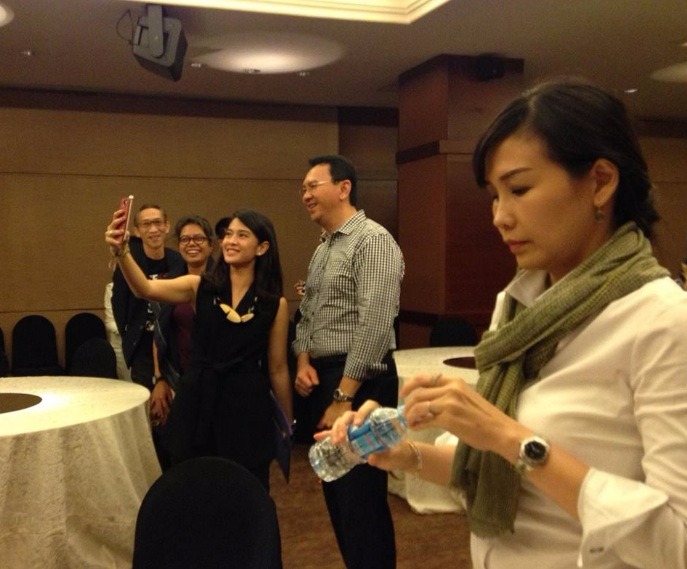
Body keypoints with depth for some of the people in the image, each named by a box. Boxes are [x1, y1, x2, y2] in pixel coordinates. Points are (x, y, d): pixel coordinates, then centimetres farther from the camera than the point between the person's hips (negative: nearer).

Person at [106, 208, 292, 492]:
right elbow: (146, 289, -16)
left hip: (246, 408, -1)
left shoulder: (275, 304, -1)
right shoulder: (200, 287, 0)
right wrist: (121, 252, -34)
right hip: (196, 404, 1)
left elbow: (278, 368, 6)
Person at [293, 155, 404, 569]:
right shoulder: (323, 249, 17)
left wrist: (344, 396, -20)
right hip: (324, 377, 9)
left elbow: (374, 327, -20)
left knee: (362, 498, -4)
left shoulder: (373, 241, -12)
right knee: (336, 491, 16)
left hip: (359, 381, -9)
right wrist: (304, 359, 1)